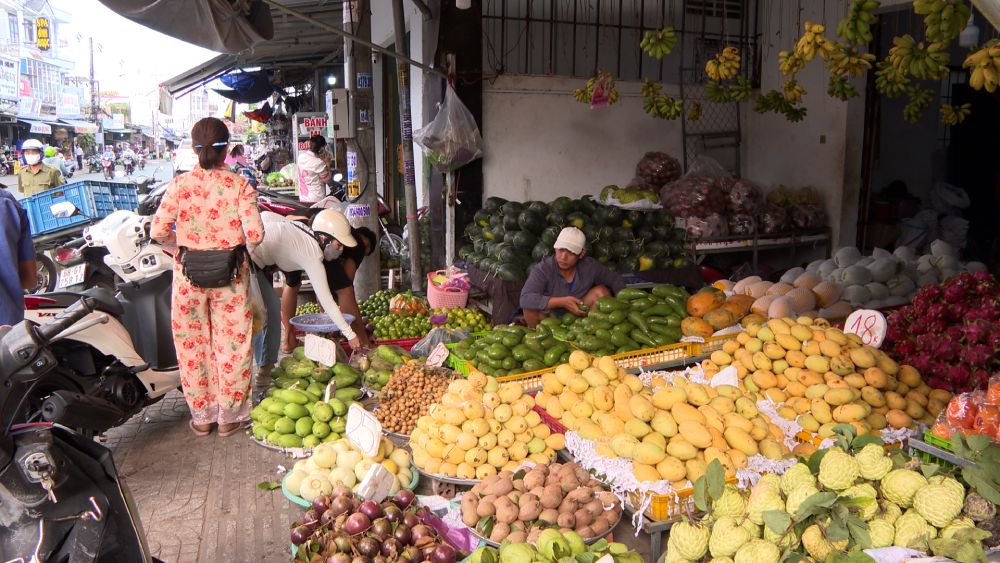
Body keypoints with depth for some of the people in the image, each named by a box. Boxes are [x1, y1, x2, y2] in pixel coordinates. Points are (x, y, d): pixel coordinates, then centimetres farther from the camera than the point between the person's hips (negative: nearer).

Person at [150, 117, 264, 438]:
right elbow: (255, 234, -16)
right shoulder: (239, 185, -9)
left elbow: (158, 231, -9)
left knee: (193, 345, 14)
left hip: (189, 273, 1)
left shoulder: (180, 184, -7)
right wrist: (242, 249, 5)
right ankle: (229, 416, 22)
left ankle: (201, 416, 26)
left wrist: (182, 242, 11)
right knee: (231, 344, 11)